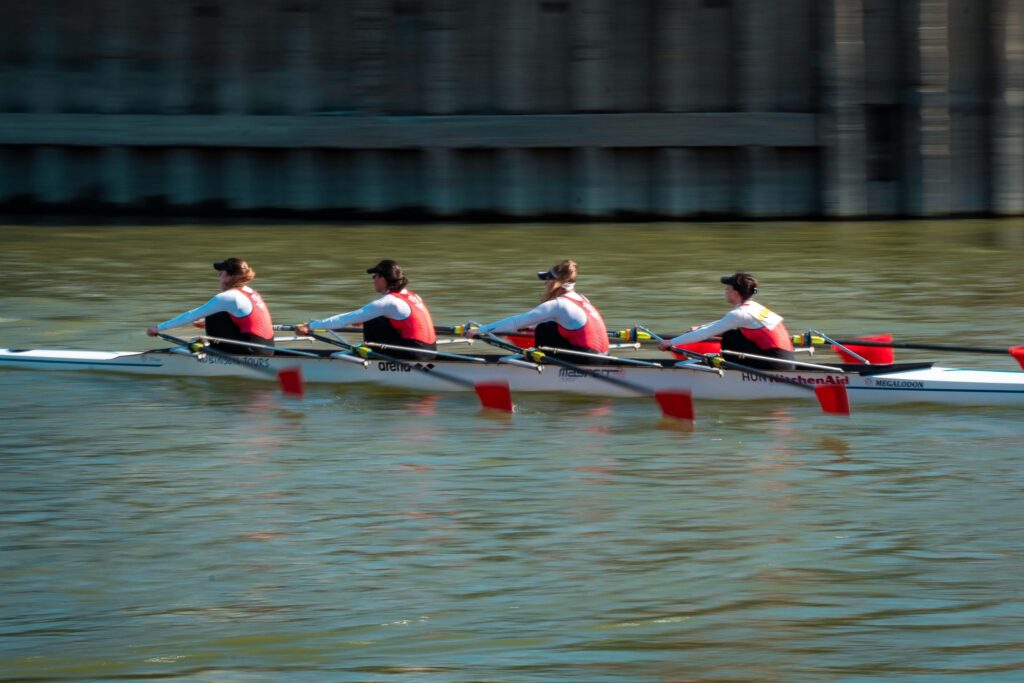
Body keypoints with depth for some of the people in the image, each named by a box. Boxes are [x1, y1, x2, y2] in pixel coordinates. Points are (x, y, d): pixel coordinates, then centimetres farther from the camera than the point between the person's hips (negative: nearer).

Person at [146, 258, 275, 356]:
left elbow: (192, 315, -6)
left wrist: (159, 327, 1)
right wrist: (207, 322, 34)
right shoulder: (251, 293, 13)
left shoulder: (228, 298, -12)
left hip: (253, 352, -8)